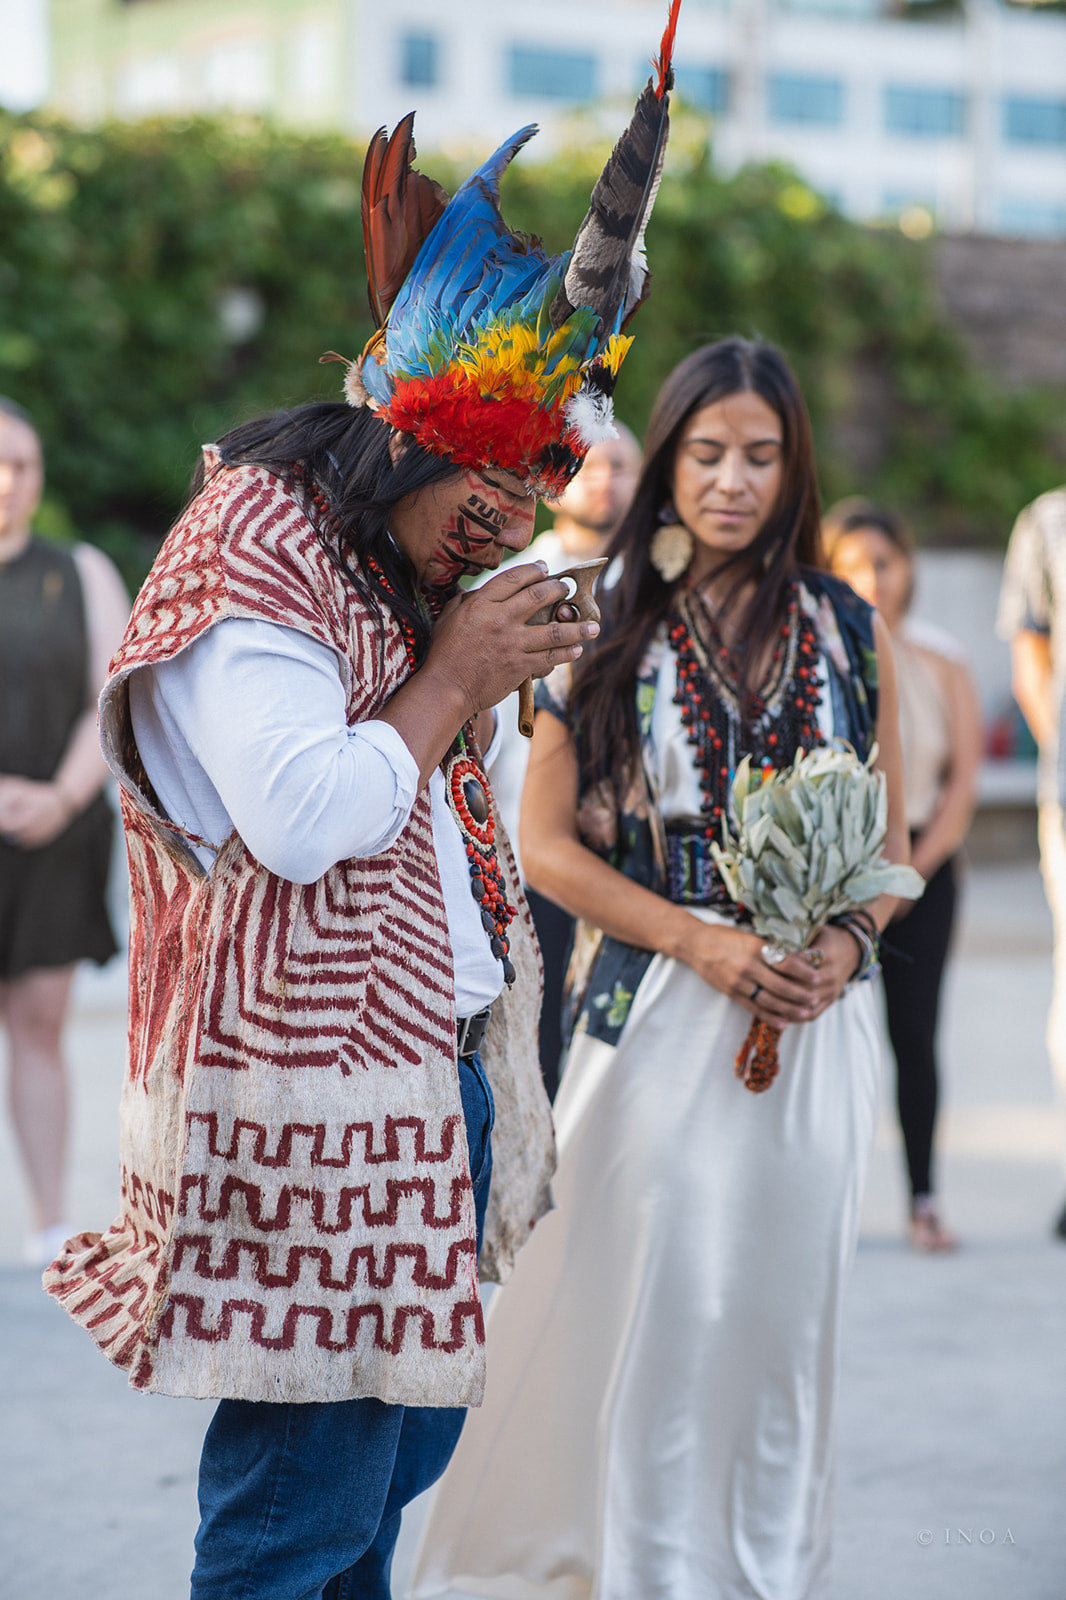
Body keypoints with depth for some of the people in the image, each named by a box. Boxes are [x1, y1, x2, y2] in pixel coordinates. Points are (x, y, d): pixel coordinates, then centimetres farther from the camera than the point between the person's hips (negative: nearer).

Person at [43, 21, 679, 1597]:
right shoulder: (254, 545, -11)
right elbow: (304, 818, -21)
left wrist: (490, 691, 12)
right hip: (309, 1092, -10)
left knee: (407, 1438, 14)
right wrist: (451, 677, -11)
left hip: (432, 1074, 10)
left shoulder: (394, 568, 20)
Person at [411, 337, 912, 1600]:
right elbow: (545, 844, -1)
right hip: (657, 1013, -2)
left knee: (784, 1305, 7)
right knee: (655, 1307, -1)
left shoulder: (849, 633, 8)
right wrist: (702, 940, -11)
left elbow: (888, 841, 13)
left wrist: (845, 943, -7)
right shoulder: (608, 628, 1)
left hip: (813, 1021, 2)